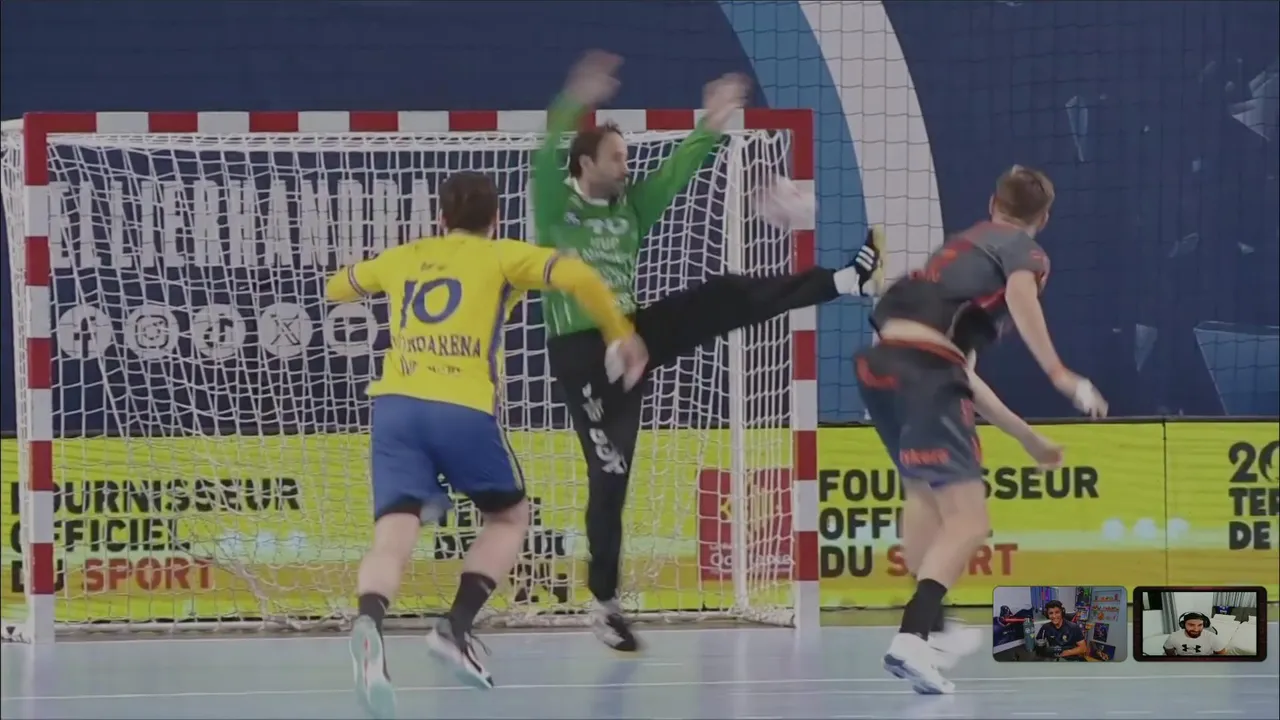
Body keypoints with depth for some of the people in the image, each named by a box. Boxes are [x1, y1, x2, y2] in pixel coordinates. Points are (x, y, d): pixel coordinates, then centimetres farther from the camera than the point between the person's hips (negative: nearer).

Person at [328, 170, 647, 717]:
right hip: (465, 410, -2)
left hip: (396, 406, 2)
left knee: (393, 538, -11)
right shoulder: (501, 257, 13)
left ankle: (369, 626, -43)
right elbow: (577, 276, -4)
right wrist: (621, 334, 9)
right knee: (509, 516, 23)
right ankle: (456, 627, 3)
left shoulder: (403, 258, 23)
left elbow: (336, 289, 41)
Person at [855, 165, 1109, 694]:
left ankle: (930, 629, 44)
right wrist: (1060, 376, -23)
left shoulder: (961, 248, 34)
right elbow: (1020, 293, -17)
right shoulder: (1024, 250, 12)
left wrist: (1027, 437, 43)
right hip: (924, 367, -8)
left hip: (878, 363, 8)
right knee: (968, 524, -11)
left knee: (924, 492, 31)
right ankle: (911, 640, -30)